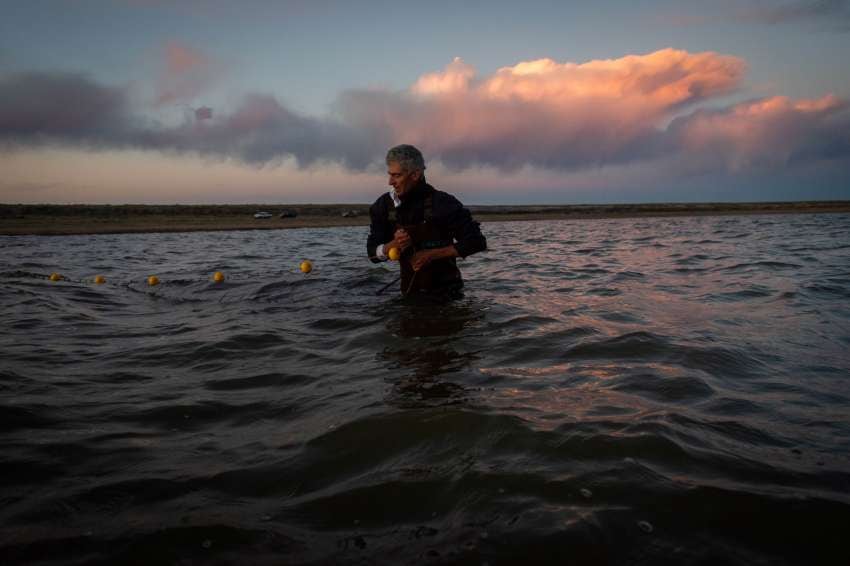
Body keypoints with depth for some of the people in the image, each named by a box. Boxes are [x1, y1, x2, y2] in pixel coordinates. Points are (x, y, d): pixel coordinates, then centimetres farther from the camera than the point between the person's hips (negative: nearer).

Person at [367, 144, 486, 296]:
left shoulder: (442, 203, -17)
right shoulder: (384, 205, -4)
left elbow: (477, 242, -17)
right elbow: (373, 253, 0)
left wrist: (431, 254, -20)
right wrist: (394, 245, -23)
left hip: (445, 292, -4)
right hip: (410, 292, 4)